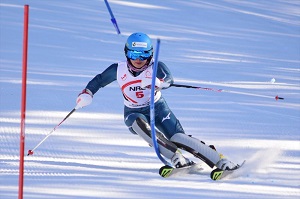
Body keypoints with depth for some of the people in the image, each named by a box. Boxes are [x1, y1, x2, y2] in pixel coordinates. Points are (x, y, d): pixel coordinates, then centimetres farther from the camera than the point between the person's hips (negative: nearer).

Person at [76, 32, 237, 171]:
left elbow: (168, 79, -37)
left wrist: (157, 82, -59)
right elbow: (99, 80, 9)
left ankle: (220, 161, -17)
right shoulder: (118, 70, -8)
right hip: (133, 113, 1)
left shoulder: (156, 67, -16)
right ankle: (176, 157, -37)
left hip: (158, 108, -1)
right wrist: (87, 93, -8)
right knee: (140, 124, -36)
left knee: (178, 138, -22)